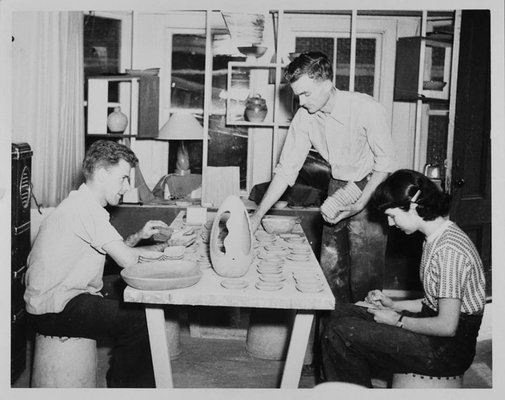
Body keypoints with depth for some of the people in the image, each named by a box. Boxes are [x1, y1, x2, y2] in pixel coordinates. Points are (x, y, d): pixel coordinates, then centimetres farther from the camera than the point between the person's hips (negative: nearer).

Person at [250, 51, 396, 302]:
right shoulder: (304, 117, -9)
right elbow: (286, 169, -4)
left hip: (369, 189, -5)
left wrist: (359, 205, -24)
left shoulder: (366, 109, -24)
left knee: (364, 277, -4)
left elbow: (385, 162, -16)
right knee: (331, 269, 10)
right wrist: (257, 216, -8)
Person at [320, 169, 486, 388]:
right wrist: (394, 305, 7)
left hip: (447, 351, -10)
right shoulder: (436, 238, 8)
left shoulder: (448, 250, -24)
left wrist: (397, 320, -13)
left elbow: (447, 326, -25)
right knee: (341, 313, 8)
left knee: (340, 333, -17)